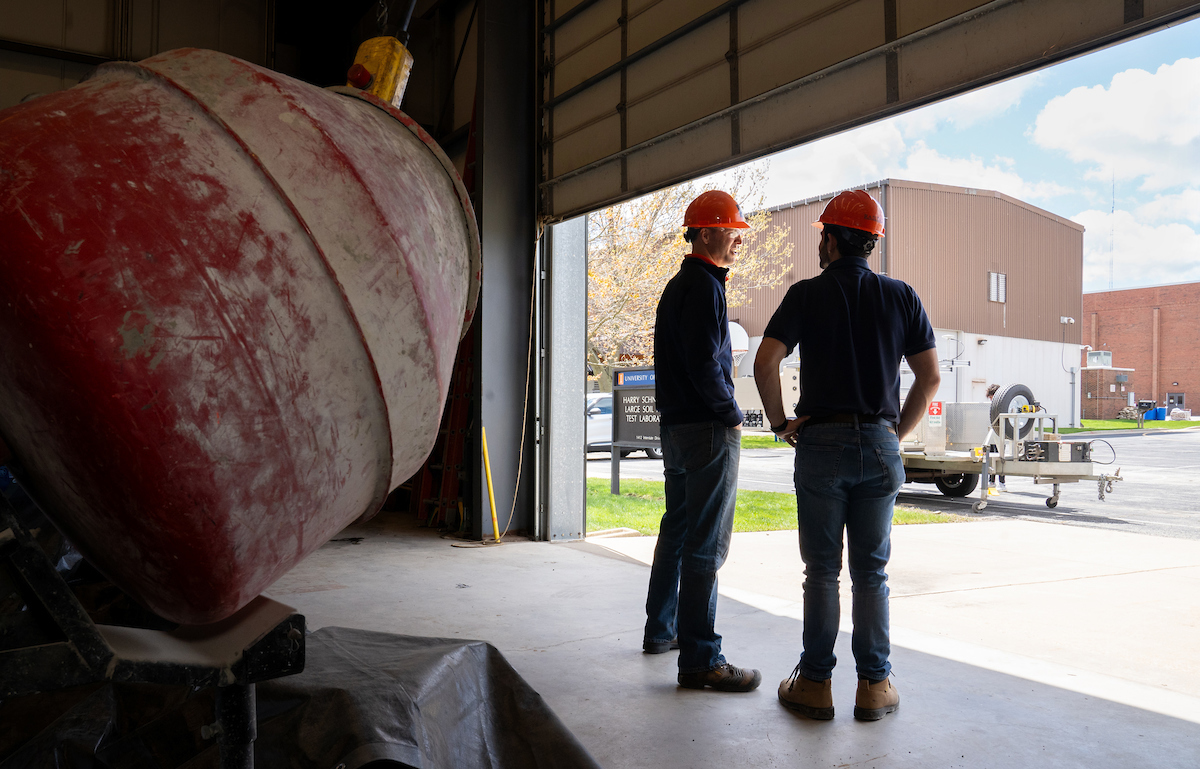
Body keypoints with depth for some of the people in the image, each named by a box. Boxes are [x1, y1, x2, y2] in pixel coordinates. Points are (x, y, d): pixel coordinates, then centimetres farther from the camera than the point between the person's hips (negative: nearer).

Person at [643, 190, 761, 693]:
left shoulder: (677, 286, 19)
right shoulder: (704, 284, -13)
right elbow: (704, 363, -21)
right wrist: (732, 415, -9)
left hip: (676, 426, 10)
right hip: (708, 430, -10)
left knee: (677, 531, 19)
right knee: (706, 545, -8)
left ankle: (661, 630, 30)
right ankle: (699, 659, -3)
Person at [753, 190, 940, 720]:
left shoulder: (807, 294, -2)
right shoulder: (901, 296, 7)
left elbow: (765, 362, -12)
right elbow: (930, 376, 5)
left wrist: (780, 422, -1)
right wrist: (898, 431, 12)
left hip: (821, 443, -2)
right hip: (880, 446, 2)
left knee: (822, 570, 6)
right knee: (871, 571, 10)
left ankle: (815, 683, 12)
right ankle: (874, 686, 14)